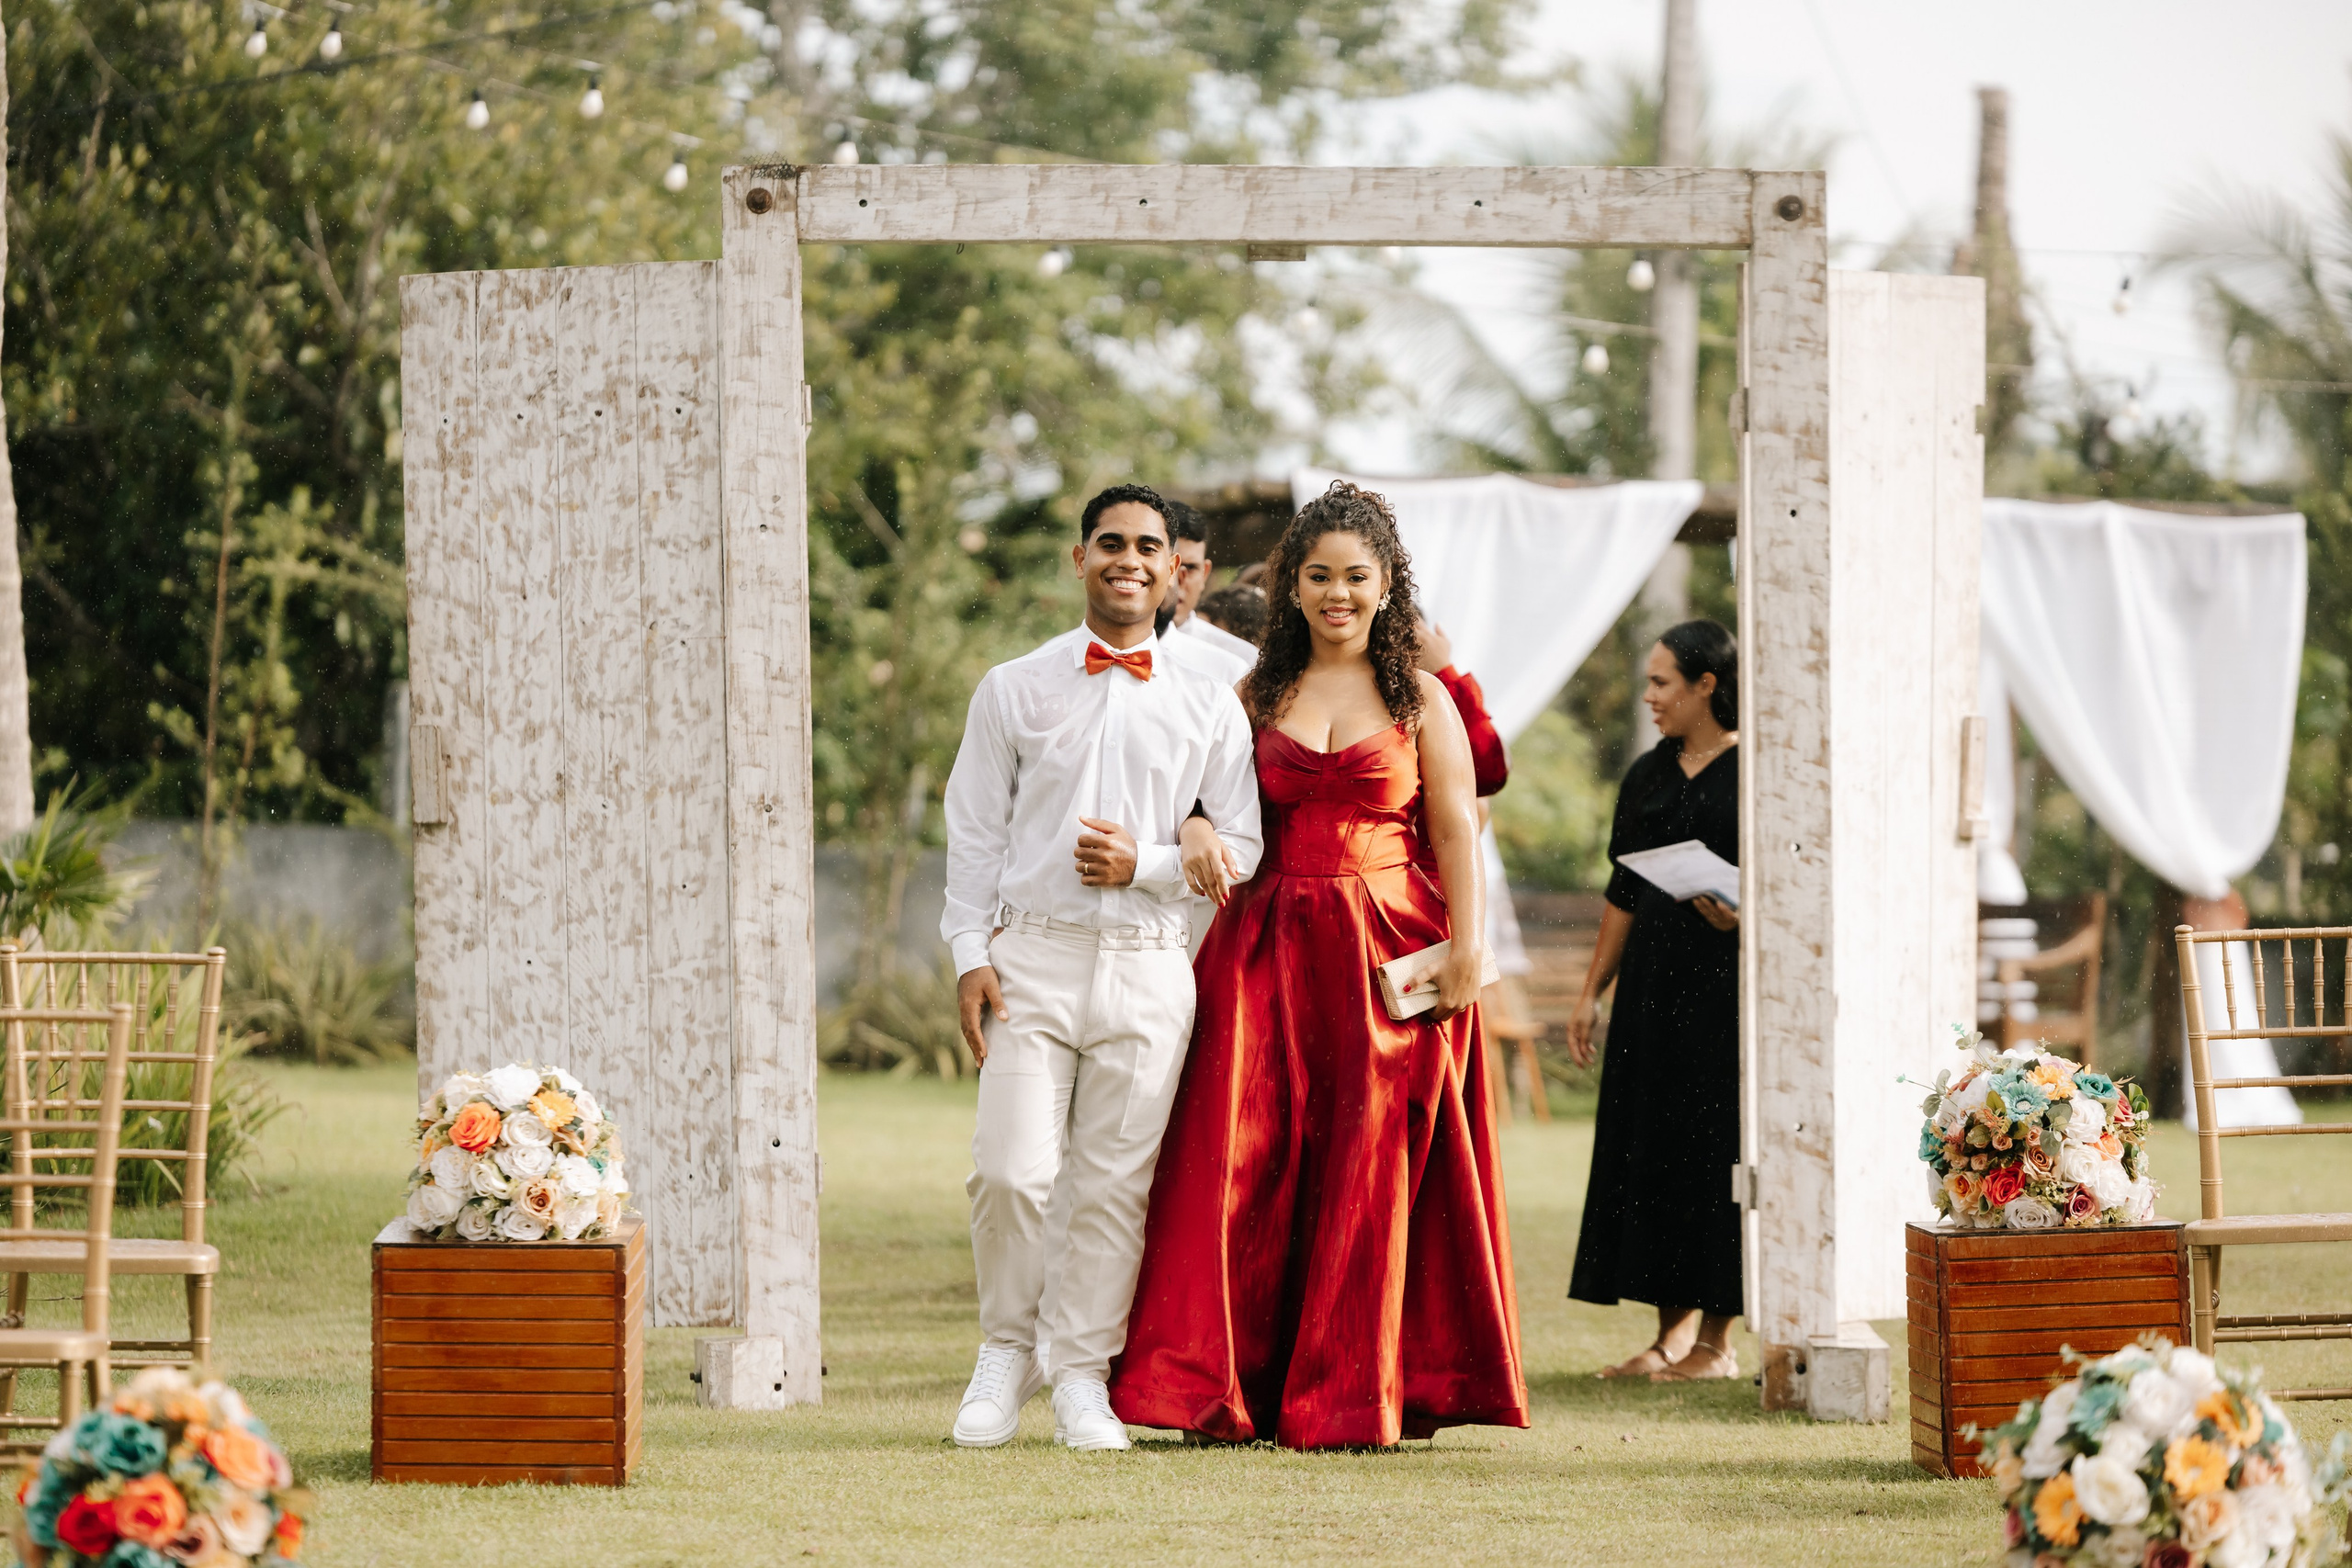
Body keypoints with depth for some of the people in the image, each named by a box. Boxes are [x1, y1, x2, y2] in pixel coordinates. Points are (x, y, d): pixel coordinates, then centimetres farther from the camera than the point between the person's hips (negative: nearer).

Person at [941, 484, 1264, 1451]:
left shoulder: (1208, 709, 10)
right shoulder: (1015, 690, 8)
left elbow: (1242, 845, 9)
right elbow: (975, 831, 8)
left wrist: (1145, 864, -7)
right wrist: (971, 954, -1)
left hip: (1147, 969, 1)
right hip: (1033, 959, -1)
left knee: (1116, 1182, 0)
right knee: (1011, 1172, -10)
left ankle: (1082, 1376, 10)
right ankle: (1006, 1354, 10)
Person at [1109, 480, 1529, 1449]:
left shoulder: (1422, 702, 7)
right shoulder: (1257, 696, 12)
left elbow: (1457, 833, 2)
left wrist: (1466, 951, -9)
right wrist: (1194, 826, -9)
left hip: (1392, 955, -2)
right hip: (1270, 950, 2)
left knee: (1368, 1172, -3)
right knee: (1241, 1155, -7)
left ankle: (1353, 1396, 3)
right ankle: (1219, 1387, -5)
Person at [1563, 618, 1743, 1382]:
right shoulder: (1648, 776, 13)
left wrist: (1743, 915, -25)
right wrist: (1591, 992, 14)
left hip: (1727, 979, -6)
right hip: (1654, 979, 6)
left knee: (1717, 1143, -5)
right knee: (1651, 1142, 5)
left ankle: (1716, 1340, 1)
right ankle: (1673, 1330, 13)